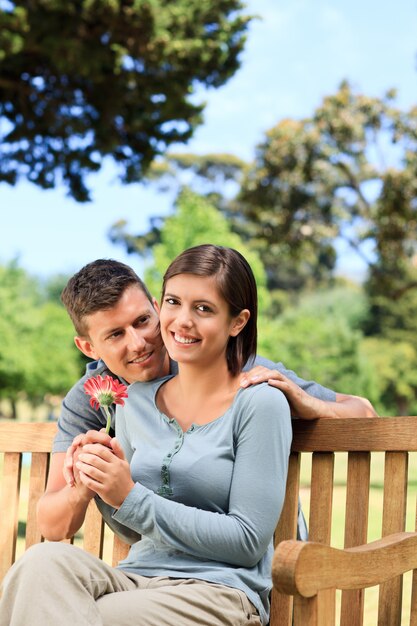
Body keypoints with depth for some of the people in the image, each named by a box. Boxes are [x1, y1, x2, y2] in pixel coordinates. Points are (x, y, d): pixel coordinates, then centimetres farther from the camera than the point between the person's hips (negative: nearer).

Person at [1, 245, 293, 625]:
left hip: (219, 592, -5)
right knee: (46, 561, -28)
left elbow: (248, 542, -9)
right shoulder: (135, 401, 11)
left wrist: (131, 498, -13)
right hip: (137, 577, 5)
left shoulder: (261, 402, -5)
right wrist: (97, 479, -2)